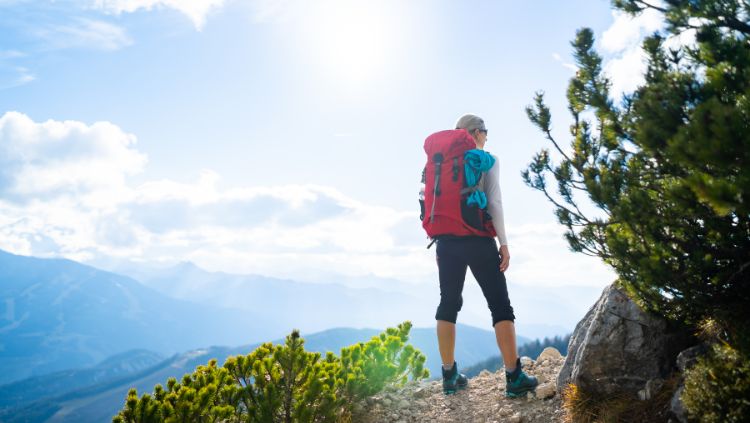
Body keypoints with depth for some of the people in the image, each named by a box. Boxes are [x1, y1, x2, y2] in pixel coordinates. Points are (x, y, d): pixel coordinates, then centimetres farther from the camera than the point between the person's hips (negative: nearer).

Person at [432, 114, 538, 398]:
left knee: (448, 304, 8)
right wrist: (504, 243, -6)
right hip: (478, 240, -4)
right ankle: (514, 377, -3)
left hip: (447, 241, 5)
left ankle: (450, 376, 10)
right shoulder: (487, 160, 1)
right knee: (500, 304, 0)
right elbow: (494, 203, -8)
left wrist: (439, 243, 15)